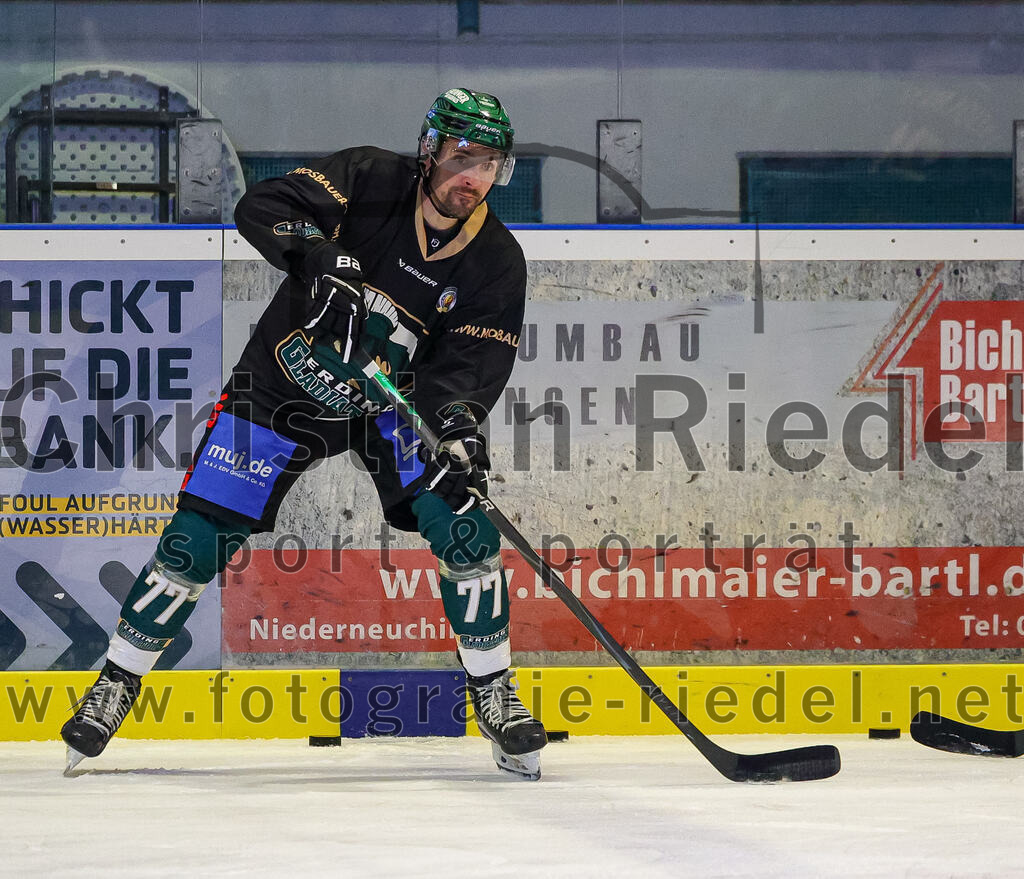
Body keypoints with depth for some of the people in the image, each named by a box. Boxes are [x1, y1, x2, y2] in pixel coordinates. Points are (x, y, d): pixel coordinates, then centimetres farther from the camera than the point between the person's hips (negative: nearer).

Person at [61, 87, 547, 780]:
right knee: (198, 541, -6)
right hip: (283, 385, -2)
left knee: (467, 532, -14)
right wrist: (320, 258, -44)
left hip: (392, 403, 2)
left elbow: (472, 364, -16)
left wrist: (457, 420, -37)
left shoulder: (497, 261, -10)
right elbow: (262, 208, -26)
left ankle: (495, 696, 4)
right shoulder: (371, 181, -17)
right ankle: (118, 684, 11)